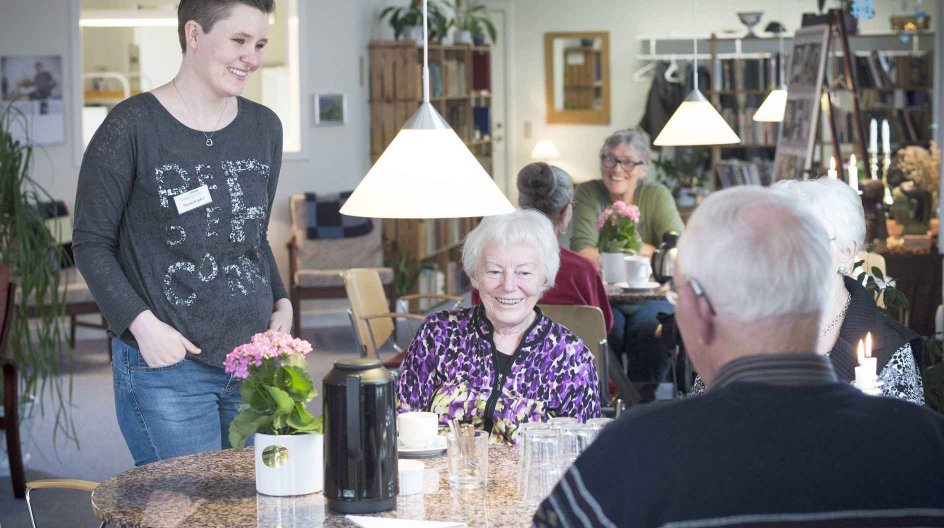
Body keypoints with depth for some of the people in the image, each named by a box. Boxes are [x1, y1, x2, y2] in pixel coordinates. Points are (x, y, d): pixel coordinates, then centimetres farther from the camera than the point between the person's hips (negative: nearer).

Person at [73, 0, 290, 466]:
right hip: (166, 363, -6)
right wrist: (142, 324, -16)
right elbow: (91, 244, -5)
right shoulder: (132, 127, -7)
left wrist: (282, 304, 6)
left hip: (254, 359, 6)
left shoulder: (265, 127, 11)